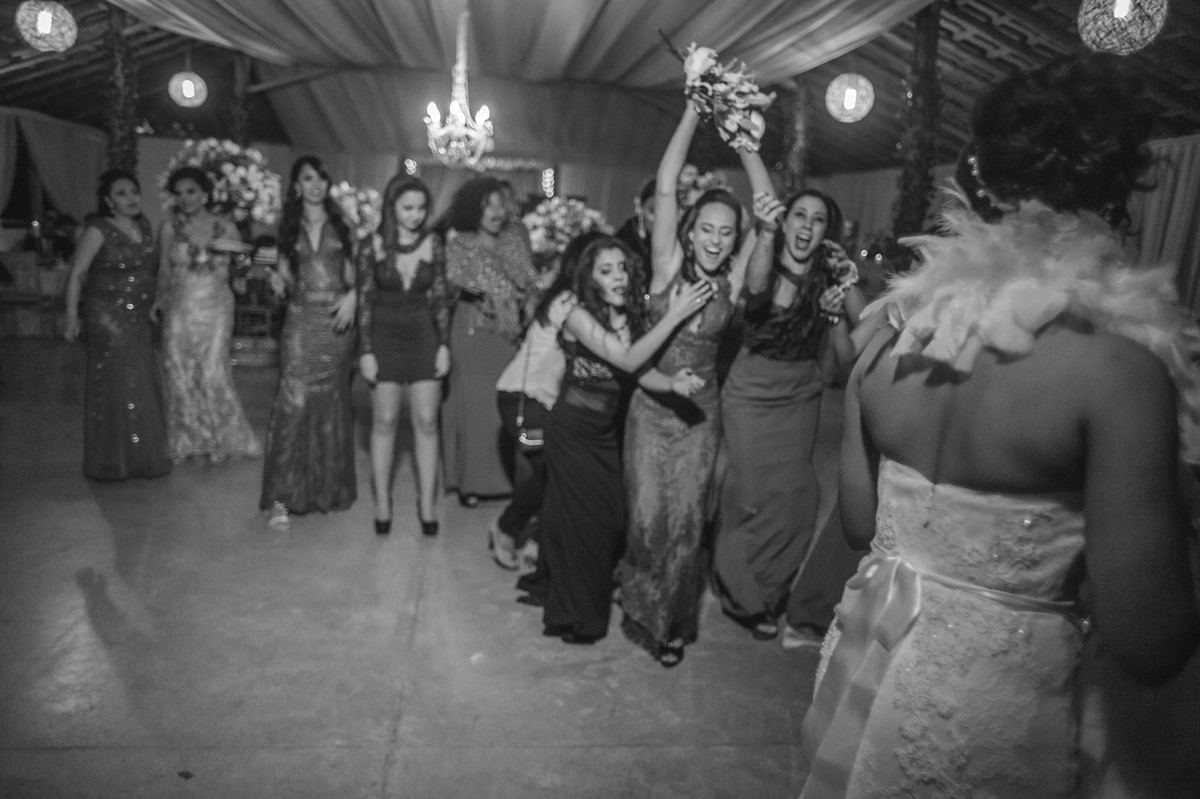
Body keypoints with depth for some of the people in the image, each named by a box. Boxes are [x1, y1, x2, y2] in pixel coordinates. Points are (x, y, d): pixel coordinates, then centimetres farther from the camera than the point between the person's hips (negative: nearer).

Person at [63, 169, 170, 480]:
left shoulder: (144, 227, 8)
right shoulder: (98, 230, -9)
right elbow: (76, 275, -8)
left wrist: (153, 306, 12)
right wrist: (72, 317, -11)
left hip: (139, 320, 6)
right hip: (108, 318, -6)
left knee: (143, 386, 7)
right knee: (113, 386, 0)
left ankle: (143, 456, 19)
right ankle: (111, 462, 13)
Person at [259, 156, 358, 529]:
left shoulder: (342, 225, 7)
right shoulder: (289, 227, 10)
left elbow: (354, 273, 7)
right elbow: (286, 275, 11)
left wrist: (353, 295, -13)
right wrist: (279, 283, -12)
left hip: (337, 323, 0)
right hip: (301, 322, 0)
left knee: (332, 406, 7)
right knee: (294, 403, -11)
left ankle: (328, 488, 21)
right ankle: (282, 495, -8)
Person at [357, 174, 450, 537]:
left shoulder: (433, 243, -2)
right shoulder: (372, 246, -5)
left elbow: (440, 298, 2)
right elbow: (364, 302, -2)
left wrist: (444, 345, -2)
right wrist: (365, 351, -6)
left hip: (423, 335, 1)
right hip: (384, 335, -1)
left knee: (426, 422, 2)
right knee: (384, 422, 5)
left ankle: (427, 503, 13)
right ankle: (382, 503, 18)